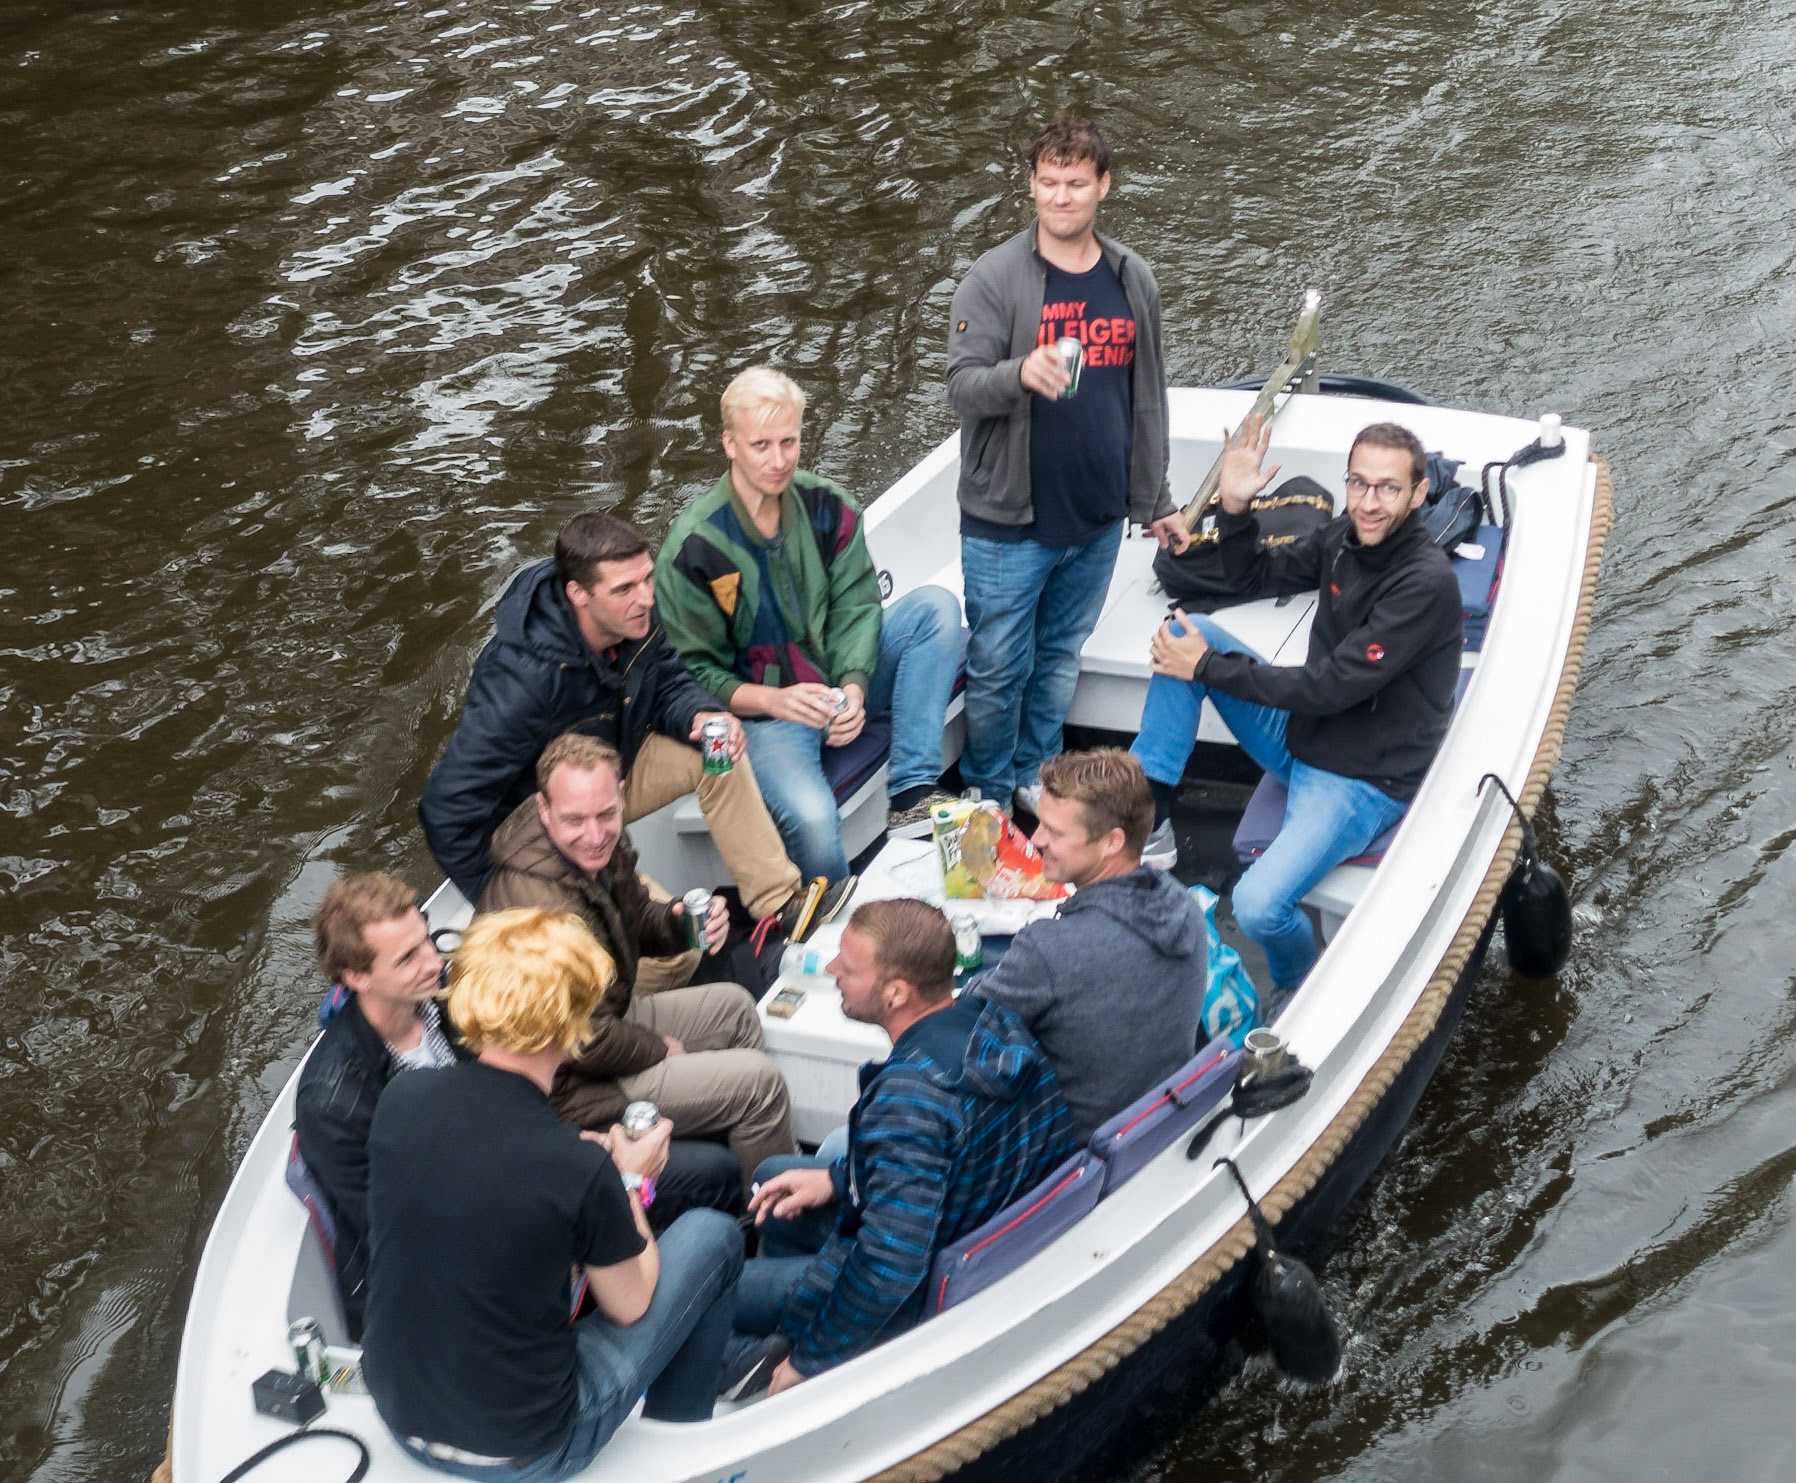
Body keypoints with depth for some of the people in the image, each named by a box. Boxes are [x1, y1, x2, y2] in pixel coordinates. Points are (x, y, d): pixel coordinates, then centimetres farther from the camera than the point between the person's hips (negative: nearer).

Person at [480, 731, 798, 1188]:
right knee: (758, 1080, -9)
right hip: (575, 1088, -10)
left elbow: (636, 921, 13)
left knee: (733, 1005, 22)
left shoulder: (600, 849, -8)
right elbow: (585, 1041, -30)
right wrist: (660, 1049, -12)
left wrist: (682, 922, -10)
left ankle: (790, 1159, 40)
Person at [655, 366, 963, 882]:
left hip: (844, 684, 5)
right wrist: (773, 700, -26)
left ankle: (913, 792, -18)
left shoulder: (827, 507, 0)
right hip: (762, 708, -5)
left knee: (936, 605, -16)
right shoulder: (692, 547, -14)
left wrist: (853, 688, -22)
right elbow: (693, 671, -10)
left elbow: (855, 609, -2)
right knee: (811, 820, -35)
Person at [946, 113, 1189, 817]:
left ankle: (1035, 775, 35)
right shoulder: (995, 277, -8)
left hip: (1097, 520, 4)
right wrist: (1020, 373, -35)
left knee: (1060, 659, 17)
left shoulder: (1134, 280, 7)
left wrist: (1155, 503, 15)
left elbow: (1147, 399, 14)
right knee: (998, 668, 3)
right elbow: (962, 386, -14)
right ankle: (987, 797, 22)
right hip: (1009, 522, -4)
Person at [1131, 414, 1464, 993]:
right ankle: (1145, 821, -2)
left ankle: (1298, 990, 9)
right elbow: (1255, 579, 14)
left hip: (1364, 780, -8)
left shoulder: (1426, 582, -25)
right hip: (1301, 735, 8)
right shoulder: (1345, 537, -2)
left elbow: (1331, 686, -26)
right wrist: (1235, 507, -5)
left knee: (1258, 906, -28)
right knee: (1186, 630, -4)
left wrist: (1208, 668, -19)